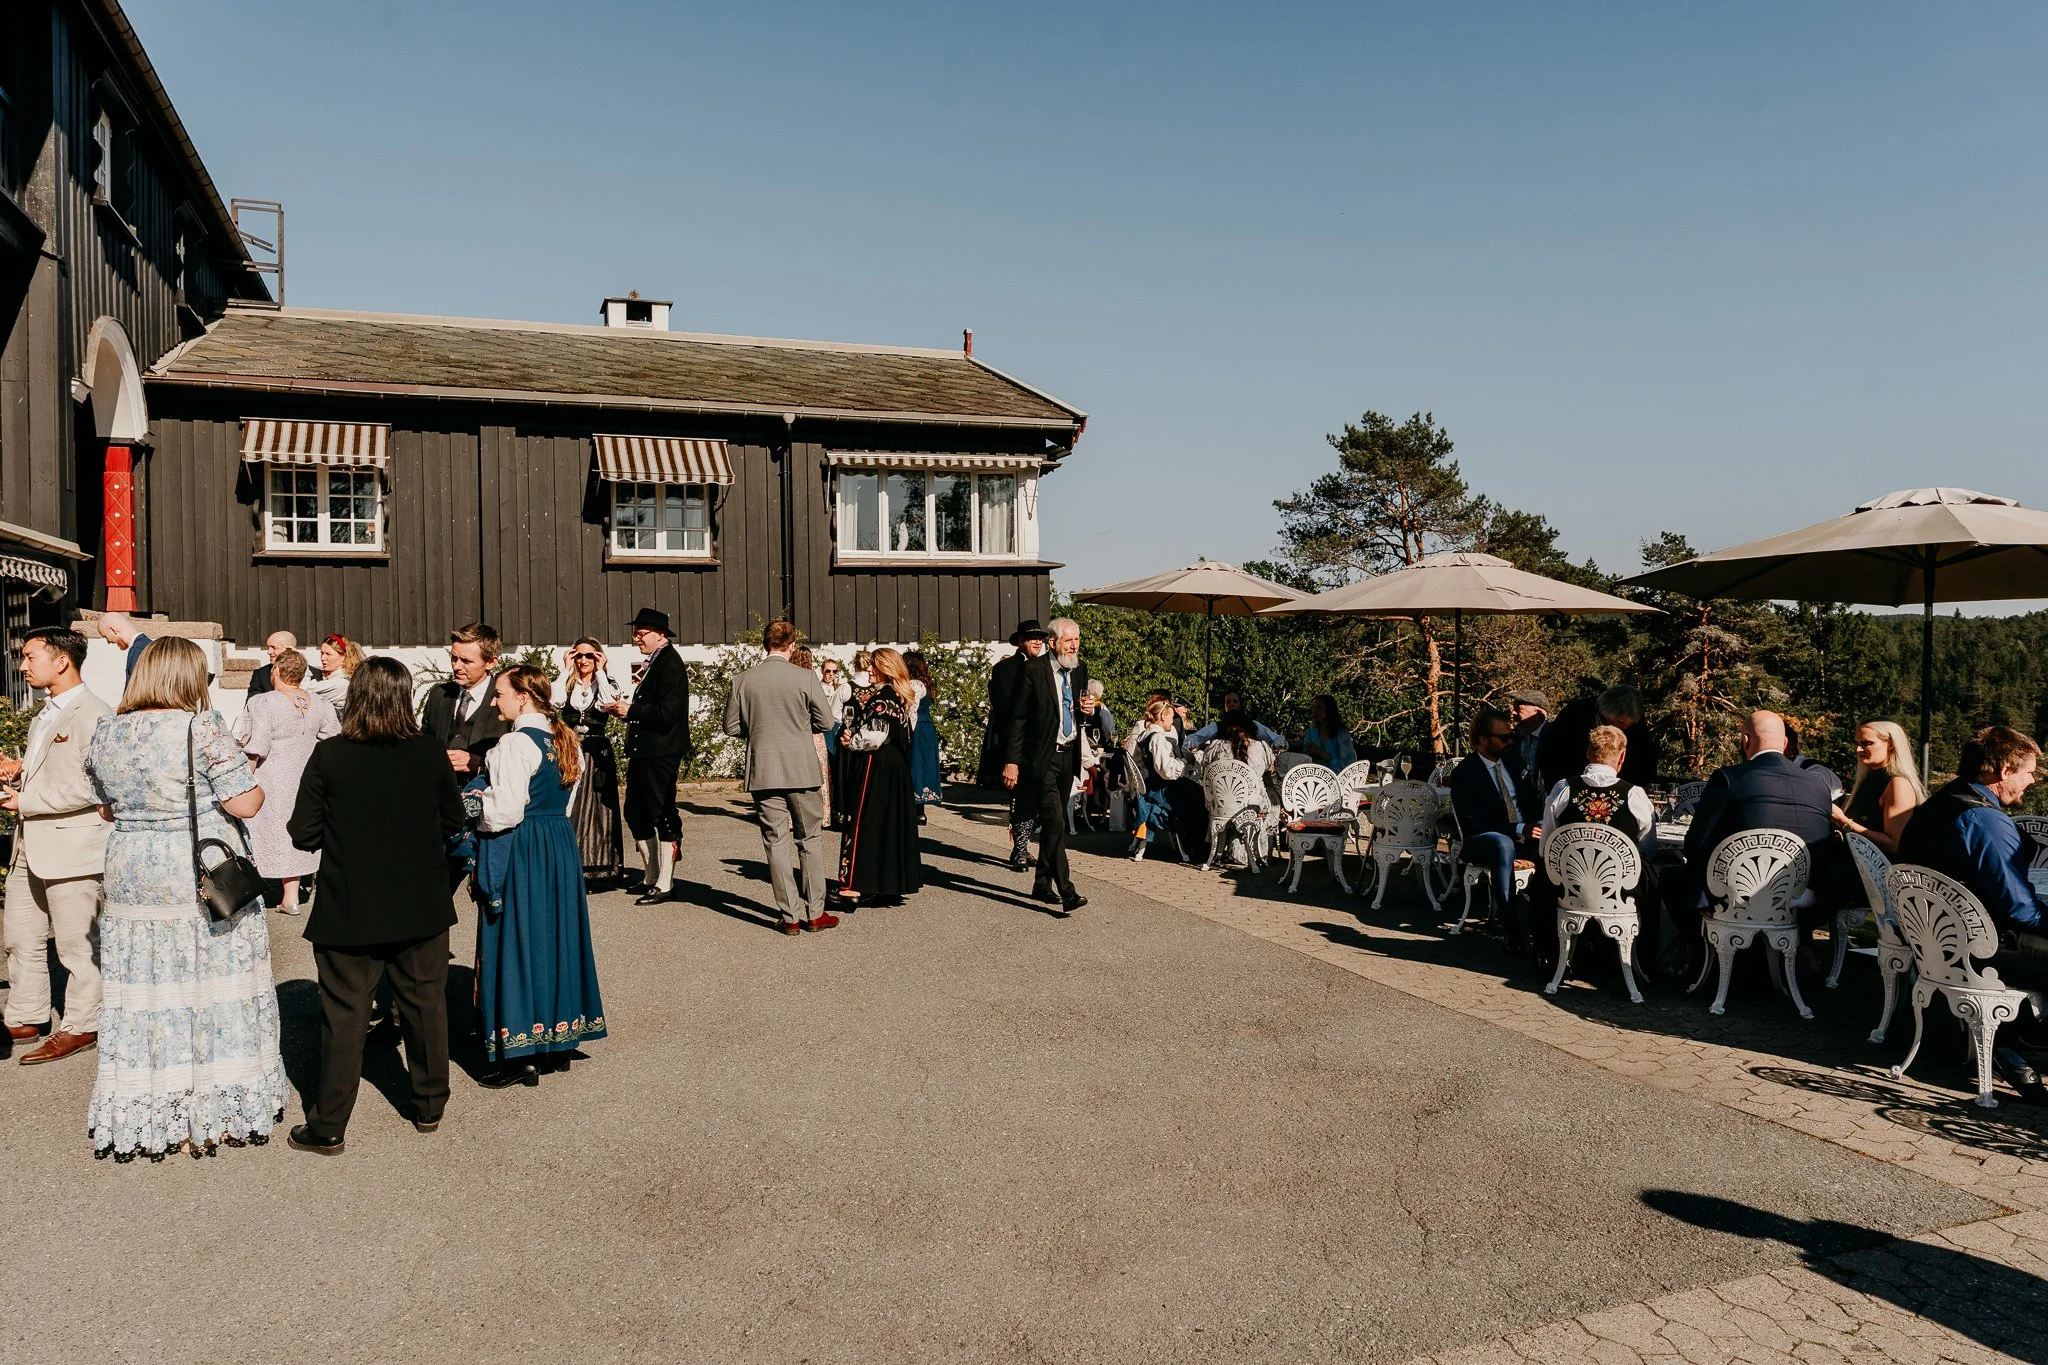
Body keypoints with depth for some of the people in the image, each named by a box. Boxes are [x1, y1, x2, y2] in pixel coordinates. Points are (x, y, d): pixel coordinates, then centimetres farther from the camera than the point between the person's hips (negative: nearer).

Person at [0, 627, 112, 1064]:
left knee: (76, 943, 2)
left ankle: (81, 1027, 13)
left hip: (71, 846, -10)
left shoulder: (93, 715, -15)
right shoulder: (43, 716, 16)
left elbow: (90, 786, -22)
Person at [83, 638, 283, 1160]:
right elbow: (246, 803, -16)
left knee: (142, 996, 11)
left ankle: (143, 1117, 21)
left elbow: (107, 809, 16)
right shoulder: (202, 728, -14)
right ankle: (220, 1111, 14)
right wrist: (248, 780, 4)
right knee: (211, 992, 5)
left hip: (132, 880, 5)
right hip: (203, 880, -5)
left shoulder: (105, 732, 4)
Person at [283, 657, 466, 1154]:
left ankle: (327, 1126, 17)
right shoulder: (431, 753, -8)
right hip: (423, 907, 2)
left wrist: (343, 837, 10)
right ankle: (429, 1105, 28)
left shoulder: (328, 755, -12)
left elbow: (303, 834, -9)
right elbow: (453, 822, 2)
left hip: (350, 910, -1)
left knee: (345, 1015, 8)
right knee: (426, 1004, 15)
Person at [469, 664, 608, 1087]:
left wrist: (471, 802, -4)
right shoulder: (563, 738, 8)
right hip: (560, 849, 8)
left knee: (517, 945, 0)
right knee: (555, 939, 14)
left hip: (520, 855, -8)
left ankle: (521, 1056, 6)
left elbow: (505, 811, -22)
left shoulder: (516, 743, -17)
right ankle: (558, 1043, 23)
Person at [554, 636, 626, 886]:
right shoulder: (566, 683, 10)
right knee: (567, 809, -3)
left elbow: (608, 704, -16)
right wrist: (566, 670, -5)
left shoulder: (607, 683, 6)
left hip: (596, 753, -1)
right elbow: (555, 701, -12)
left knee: (597, 808, -2)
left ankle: (597, 870, 3)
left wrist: (600, 671, -10)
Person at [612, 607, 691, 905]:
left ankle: (664, 885, 6)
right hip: (643, 752, 10)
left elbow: (667, 713, -23)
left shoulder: (670, 664, -14)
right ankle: (650, 877, 25)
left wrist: (630, 710, -15)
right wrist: (626, 709, 3)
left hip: (660, 754, -10)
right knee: (636, 814, 14)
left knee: (663, 816, -2)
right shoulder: (655, 663, 15)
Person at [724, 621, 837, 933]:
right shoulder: (805, 677, -8)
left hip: (763, 772, 2)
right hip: (802, 769, -2)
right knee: (810, 840, 10)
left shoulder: (742, 681, -1)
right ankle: (815, 913, 13)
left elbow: (731, 727, 4)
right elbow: (825, 722, -3)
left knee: (776, 843, 6)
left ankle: (791, 916, 8)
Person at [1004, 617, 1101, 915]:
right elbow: (1018, 718, -10)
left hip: (1069, 756, 7)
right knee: (1055, 822, -14)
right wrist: (1012, 761, -14)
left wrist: (1088, 711, -4)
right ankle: (1066, 892, -16)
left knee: (1053, 823, 14)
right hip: (1042, 757, -7)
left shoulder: (1080, 670, 8)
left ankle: (1042, 884, 26)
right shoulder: (1034, 669, -10)